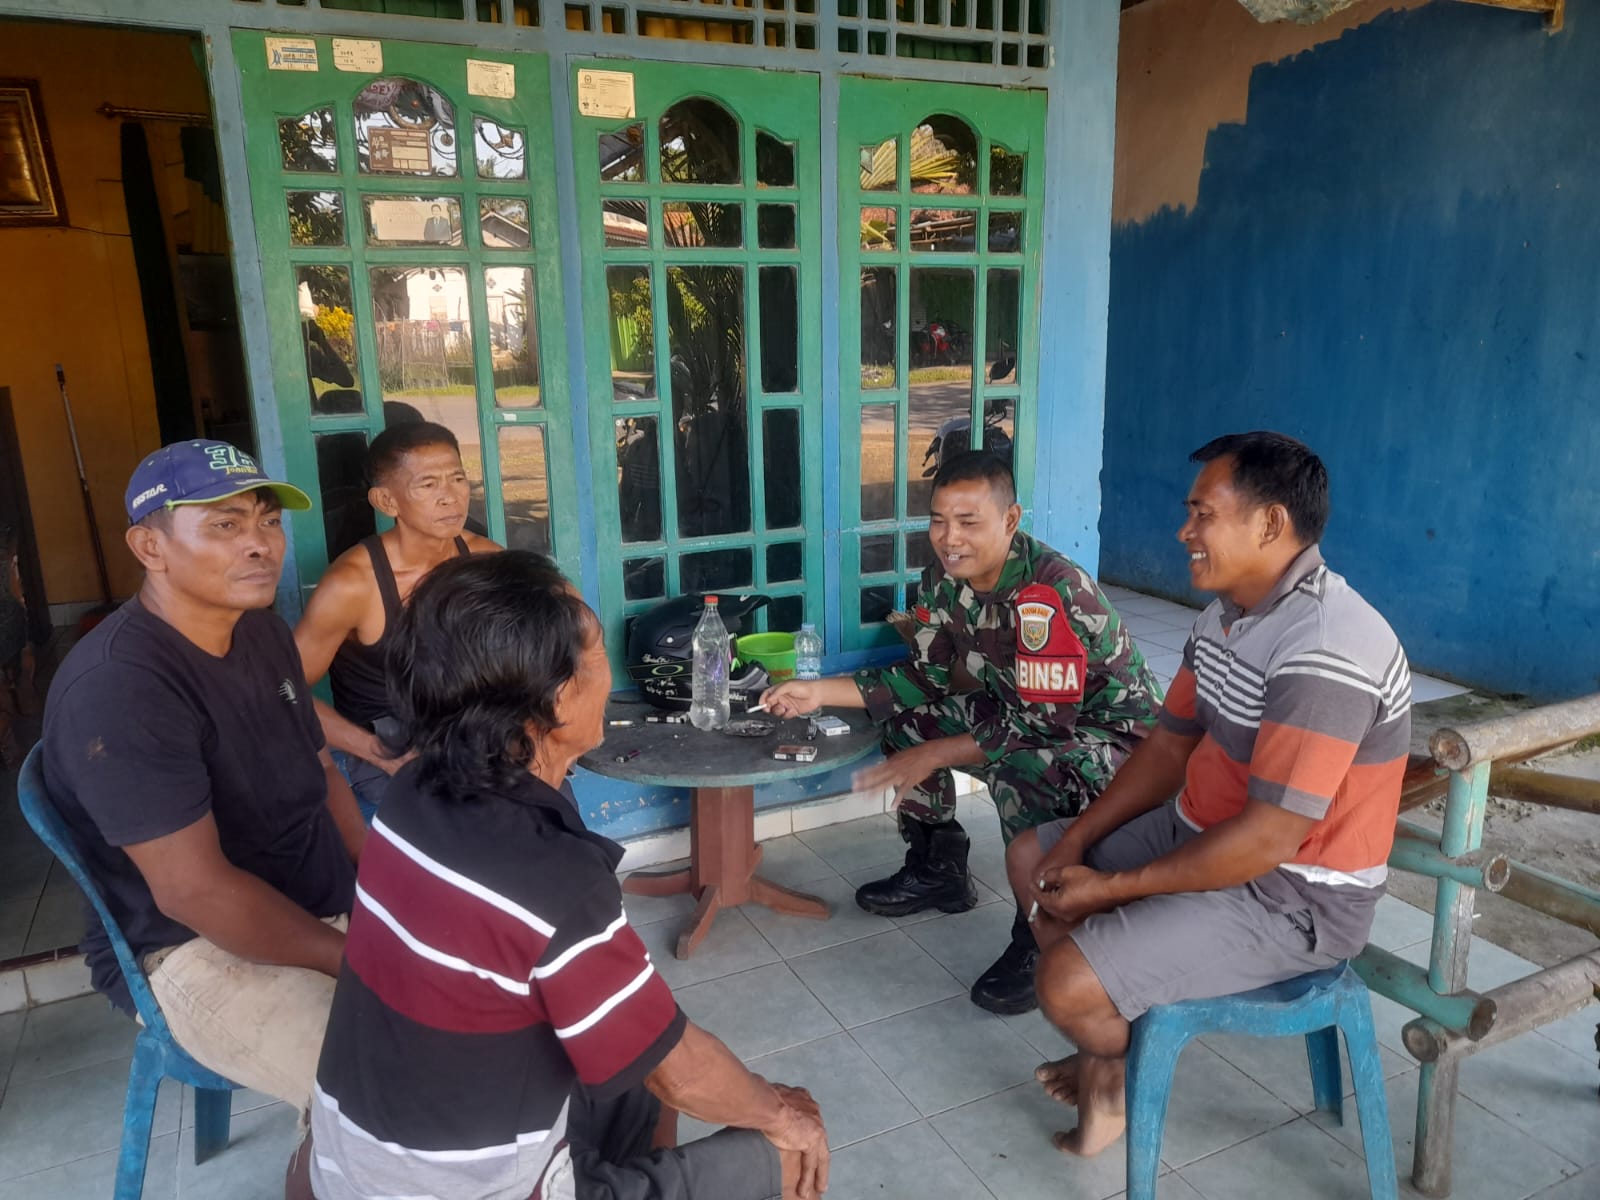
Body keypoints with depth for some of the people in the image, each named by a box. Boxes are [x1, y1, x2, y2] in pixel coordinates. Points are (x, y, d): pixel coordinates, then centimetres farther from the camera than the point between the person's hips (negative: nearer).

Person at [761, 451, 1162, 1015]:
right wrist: (819, 692, -9)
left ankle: (1042, 938, -11)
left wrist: (936, 754, -31)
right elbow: (928, 675, -1)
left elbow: (1043, 722, -33)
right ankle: (939, 869, 18)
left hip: (1111, 727, -8)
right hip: (1021, 704, 9)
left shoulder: (1056, 590, -33)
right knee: (906, 715, 0)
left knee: (1022, 775, -37)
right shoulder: (944, 577, -8)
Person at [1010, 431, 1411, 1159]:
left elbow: (1269, 838, -30)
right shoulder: (1227, 613, 2)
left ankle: (1114, 1068, 16)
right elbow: (1171, 745, 8)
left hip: (1291, 899, -9)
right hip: (1200, 834, 10)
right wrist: (1078, 839, -2)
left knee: (1067, 984, -20)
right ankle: (1108, 1043, 25)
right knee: (1033, 859, 13)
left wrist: (1112, 888, -21)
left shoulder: (1325, 651, -30)